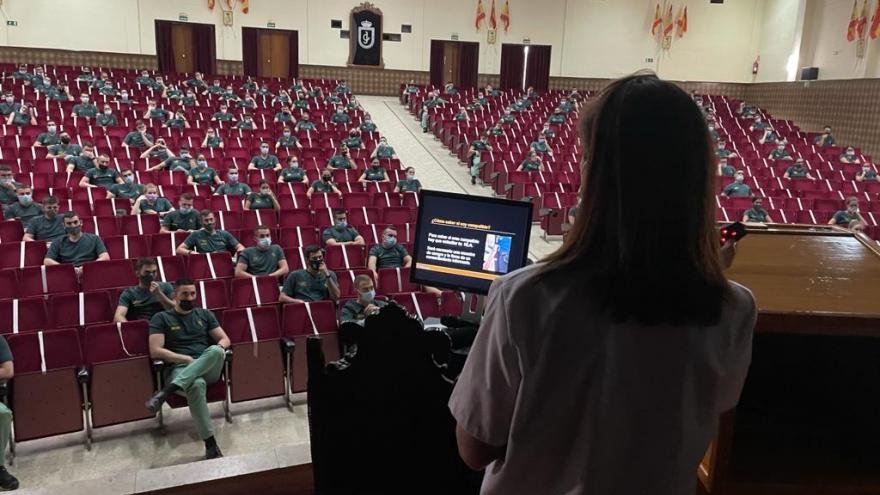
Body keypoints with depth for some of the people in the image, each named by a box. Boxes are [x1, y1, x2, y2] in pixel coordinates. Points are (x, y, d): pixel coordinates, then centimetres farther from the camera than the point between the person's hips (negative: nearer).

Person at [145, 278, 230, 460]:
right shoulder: (161, 318, 10)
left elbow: (225, 339, 15)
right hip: (179, 369, -3)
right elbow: (155, 351, -1)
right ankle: (211, 445, -38)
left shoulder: (205, 314, 20)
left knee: (215, 351, -36)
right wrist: (186, 358, -10)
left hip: (208, 368, 3)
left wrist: (218, 349, -10)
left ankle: (166, 392, -41)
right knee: (196, 384, -41)